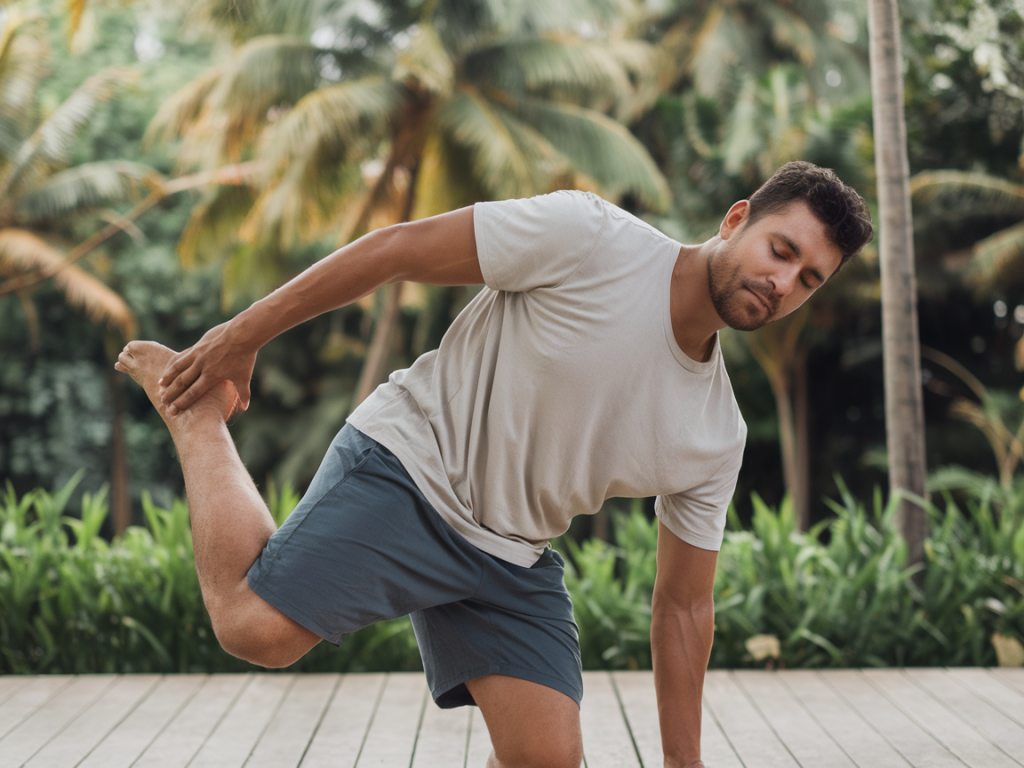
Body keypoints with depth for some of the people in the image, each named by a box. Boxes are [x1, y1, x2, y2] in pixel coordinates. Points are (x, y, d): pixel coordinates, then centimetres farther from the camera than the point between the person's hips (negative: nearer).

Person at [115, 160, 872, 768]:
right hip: (408, 468, -5)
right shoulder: (589, 238, -18)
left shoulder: (717, 439, -1)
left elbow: (684, 607, 7)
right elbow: (395, 248, -14)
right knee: (259, 628, -21)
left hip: (513, 557, 6)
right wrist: (243, 336, -11)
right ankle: (196, 410, 5)